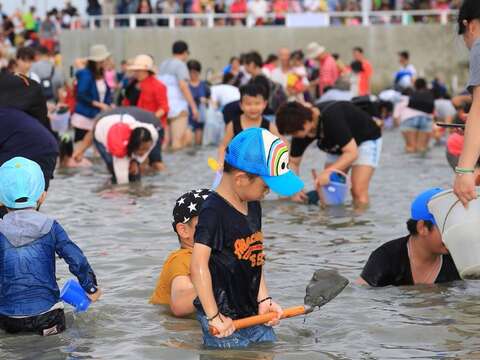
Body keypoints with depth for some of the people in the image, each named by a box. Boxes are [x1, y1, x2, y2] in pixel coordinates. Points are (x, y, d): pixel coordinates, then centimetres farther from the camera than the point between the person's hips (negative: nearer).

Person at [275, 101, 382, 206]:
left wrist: (328, 172, -45)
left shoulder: (331, 118, -39)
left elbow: (352, 152, -36)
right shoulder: (302, 129, -18)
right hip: (338, 147, 7)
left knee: (358, 192, -20)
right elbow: (293, 161, -7)